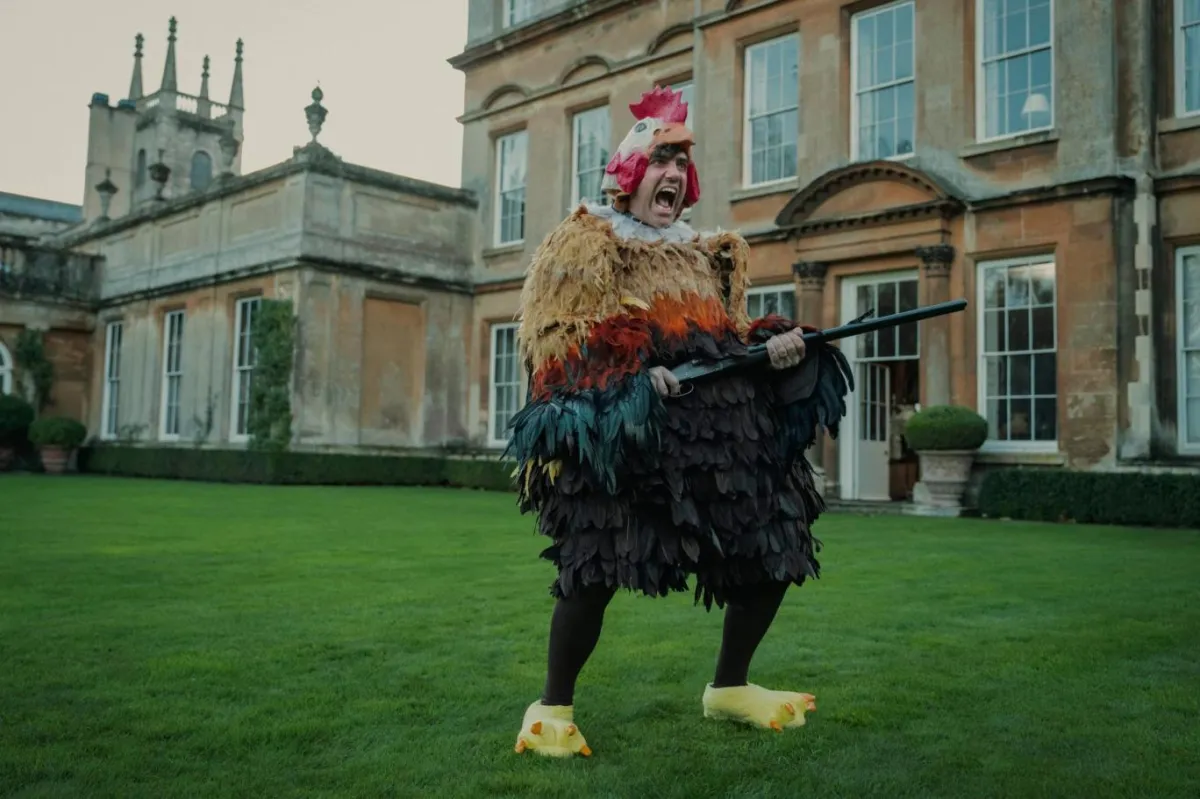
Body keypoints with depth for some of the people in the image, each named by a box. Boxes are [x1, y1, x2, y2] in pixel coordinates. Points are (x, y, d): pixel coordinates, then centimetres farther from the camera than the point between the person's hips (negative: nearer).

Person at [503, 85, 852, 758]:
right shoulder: (583, 243, 6)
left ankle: (730, 688, 28)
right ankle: (553, 708, 2)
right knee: (597, 563, -20)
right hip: (623, 423, -6)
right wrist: (630, 377, -18)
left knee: (774, 551, 6)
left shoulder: (706, 254, 25)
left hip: (722, 418, 7)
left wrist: (773, 346, 1)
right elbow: (554, 341, -4)